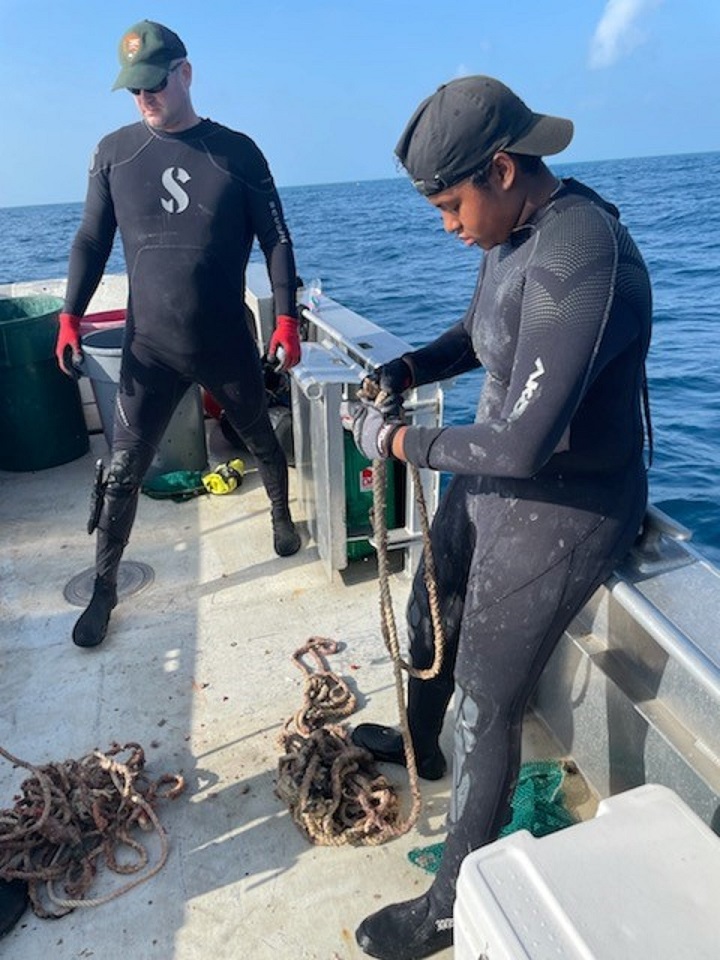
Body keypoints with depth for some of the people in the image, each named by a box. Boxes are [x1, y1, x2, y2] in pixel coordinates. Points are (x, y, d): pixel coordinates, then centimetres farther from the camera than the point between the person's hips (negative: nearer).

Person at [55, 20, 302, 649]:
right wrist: (71, 317, -4)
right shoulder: (115, 152, 3)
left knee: (261, 440, 17)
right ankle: (104, 589, 16)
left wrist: (287, 319, -8)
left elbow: (276, 240, 0)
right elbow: (92, 241, 6)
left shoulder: (237, 151, 0)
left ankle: (283, 518, 45)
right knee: (124, 470, 0)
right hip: (150, 348, 1)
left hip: (229, 345, 0)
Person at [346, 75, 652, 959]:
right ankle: (419, 744, 59)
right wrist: (408, 369, -1)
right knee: (429, 612, 27)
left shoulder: (578, 264, -30)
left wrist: (397, 441, -18)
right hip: (494, 480, 10)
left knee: (485, 709, 4)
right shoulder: (515, 233, 0)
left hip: (561, 514, -9)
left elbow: (522, 444, -32)